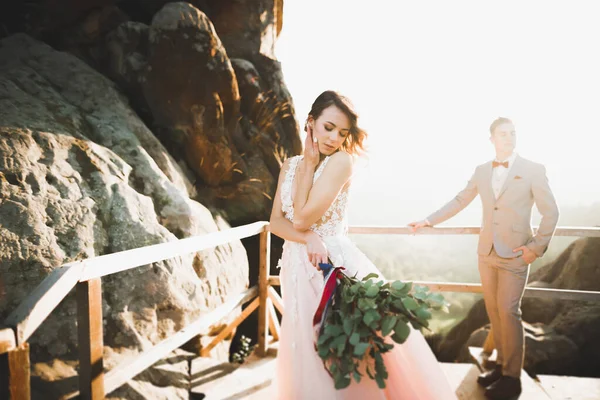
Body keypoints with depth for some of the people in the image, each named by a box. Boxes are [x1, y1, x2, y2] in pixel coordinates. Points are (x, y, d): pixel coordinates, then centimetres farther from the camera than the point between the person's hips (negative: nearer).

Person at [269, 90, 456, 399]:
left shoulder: (341, 160, -12)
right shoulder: (289, 165, 7)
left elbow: (301, 219, -17)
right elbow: (276, 221, 2)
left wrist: (310, 163, -10)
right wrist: (308, 240, -17)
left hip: (337, 264, -5)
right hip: (298, 268, 6)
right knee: (310, 359, 17)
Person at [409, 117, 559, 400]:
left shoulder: (533, 170, -5)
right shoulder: (481, 171, 7)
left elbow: (551, 212, -4)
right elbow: (459, 201, 13)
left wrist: (537, 247, -11)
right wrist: (429, 220, 8)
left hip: (515, 253, -4)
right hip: (487, 252, 4)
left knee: (508, 311, -7)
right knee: (494, 311, 10)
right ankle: (501, 365, 25)